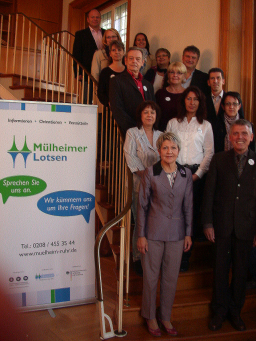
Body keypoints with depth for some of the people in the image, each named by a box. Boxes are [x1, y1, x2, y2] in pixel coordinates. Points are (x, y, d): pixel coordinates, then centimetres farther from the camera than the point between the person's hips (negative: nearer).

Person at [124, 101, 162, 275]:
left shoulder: (161, 135, 16)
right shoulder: (132, 133, 6)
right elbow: (130, 156, -4)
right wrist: (144, 174, -12)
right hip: (140, 184, -3)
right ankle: (138, 259, 11)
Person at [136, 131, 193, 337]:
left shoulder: (186, 174, 2)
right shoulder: (150, 173, -7)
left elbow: (188, 205, 7)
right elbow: (142, 205, -4)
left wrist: (188, 233, 6)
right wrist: (141, 235, -5)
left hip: (176, 233, 3)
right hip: (154, 233, -3)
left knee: (171, 277, 12)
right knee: (151, 276, 8)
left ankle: (165, 317, 31)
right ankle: (150, 317, 28)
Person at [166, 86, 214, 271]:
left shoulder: (205, 125, 10)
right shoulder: (173, 123, 12)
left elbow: (209, 152, 7)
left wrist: (198, 173, -3)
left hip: (196, 173, 0)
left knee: (192, 212, -3)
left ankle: (185, 256, 6)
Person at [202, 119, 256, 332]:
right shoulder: (219, 160, 1)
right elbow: (209, 192, 0)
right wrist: (208, 223, -4)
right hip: (222, 225, 0)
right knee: (221, 269, 9)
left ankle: (235, 312, 30)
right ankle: (220, 311, 27)